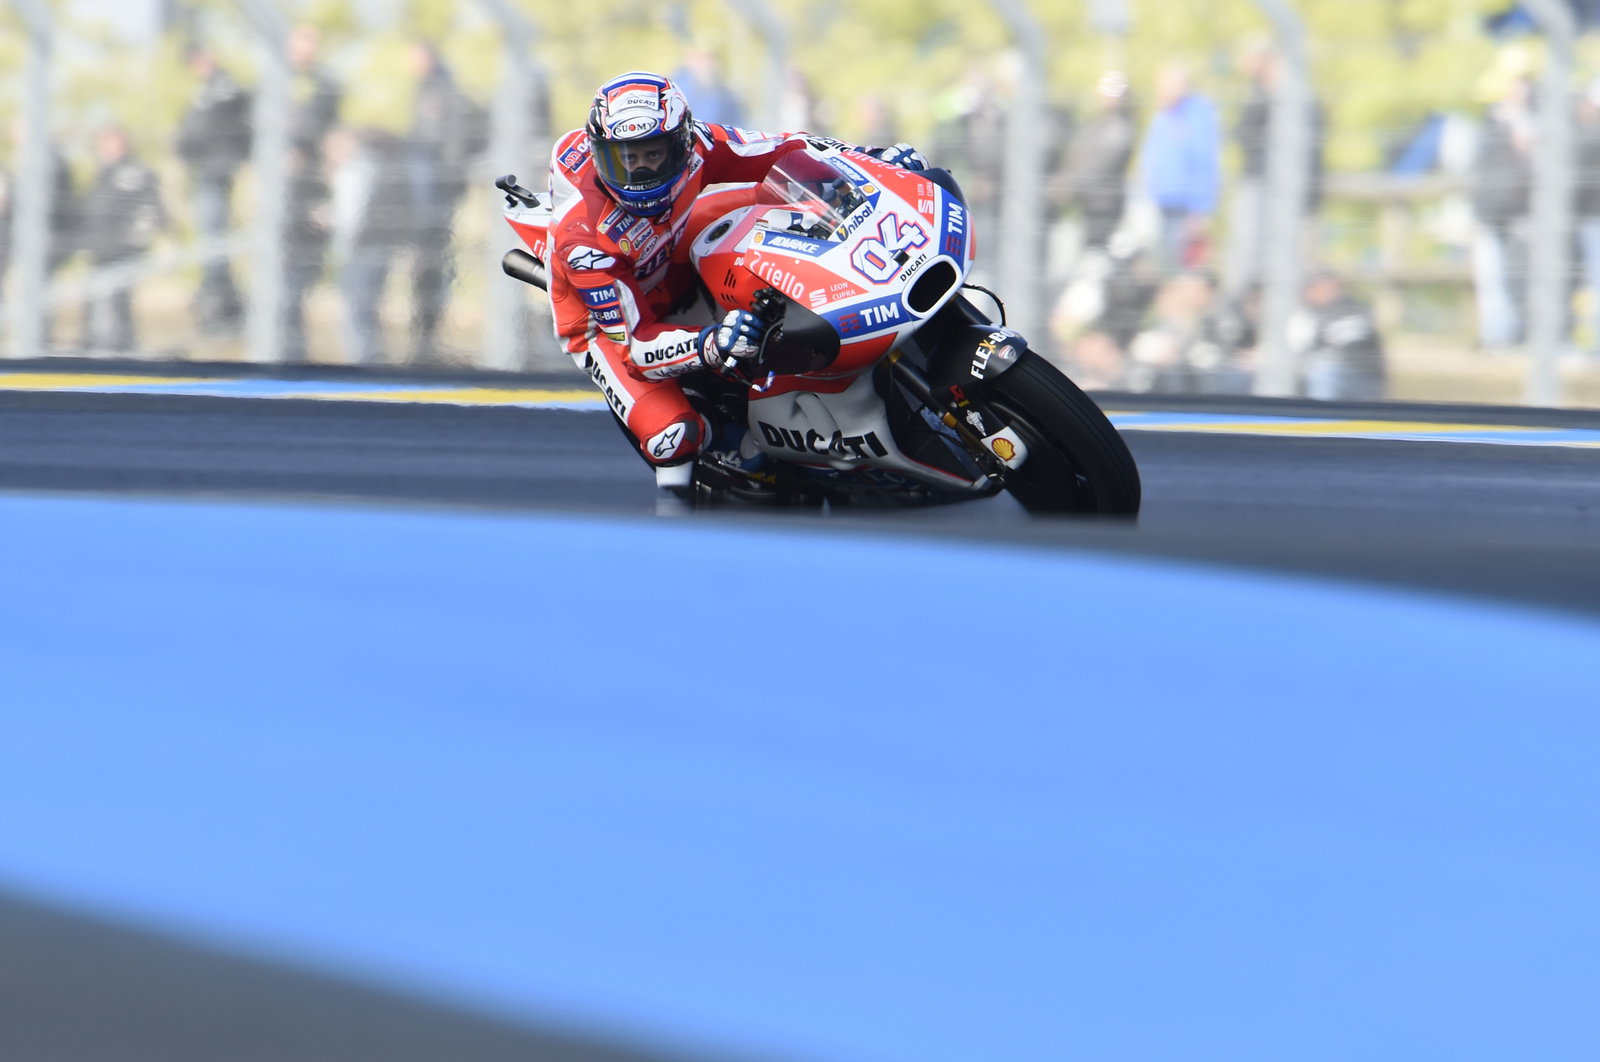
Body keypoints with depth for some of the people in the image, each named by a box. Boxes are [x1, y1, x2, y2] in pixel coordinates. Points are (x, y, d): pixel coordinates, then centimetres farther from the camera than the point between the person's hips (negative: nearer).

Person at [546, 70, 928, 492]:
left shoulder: (691, 145, -24)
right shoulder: (581, 235, -37)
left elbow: (779, 152, -7)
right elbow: (633, 343, -37)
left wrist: (871, 157, -15)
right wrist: (711, 344, -53)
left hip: (674, 278, 6)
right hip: (609, 325, -6)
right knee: (674, 433, -29)